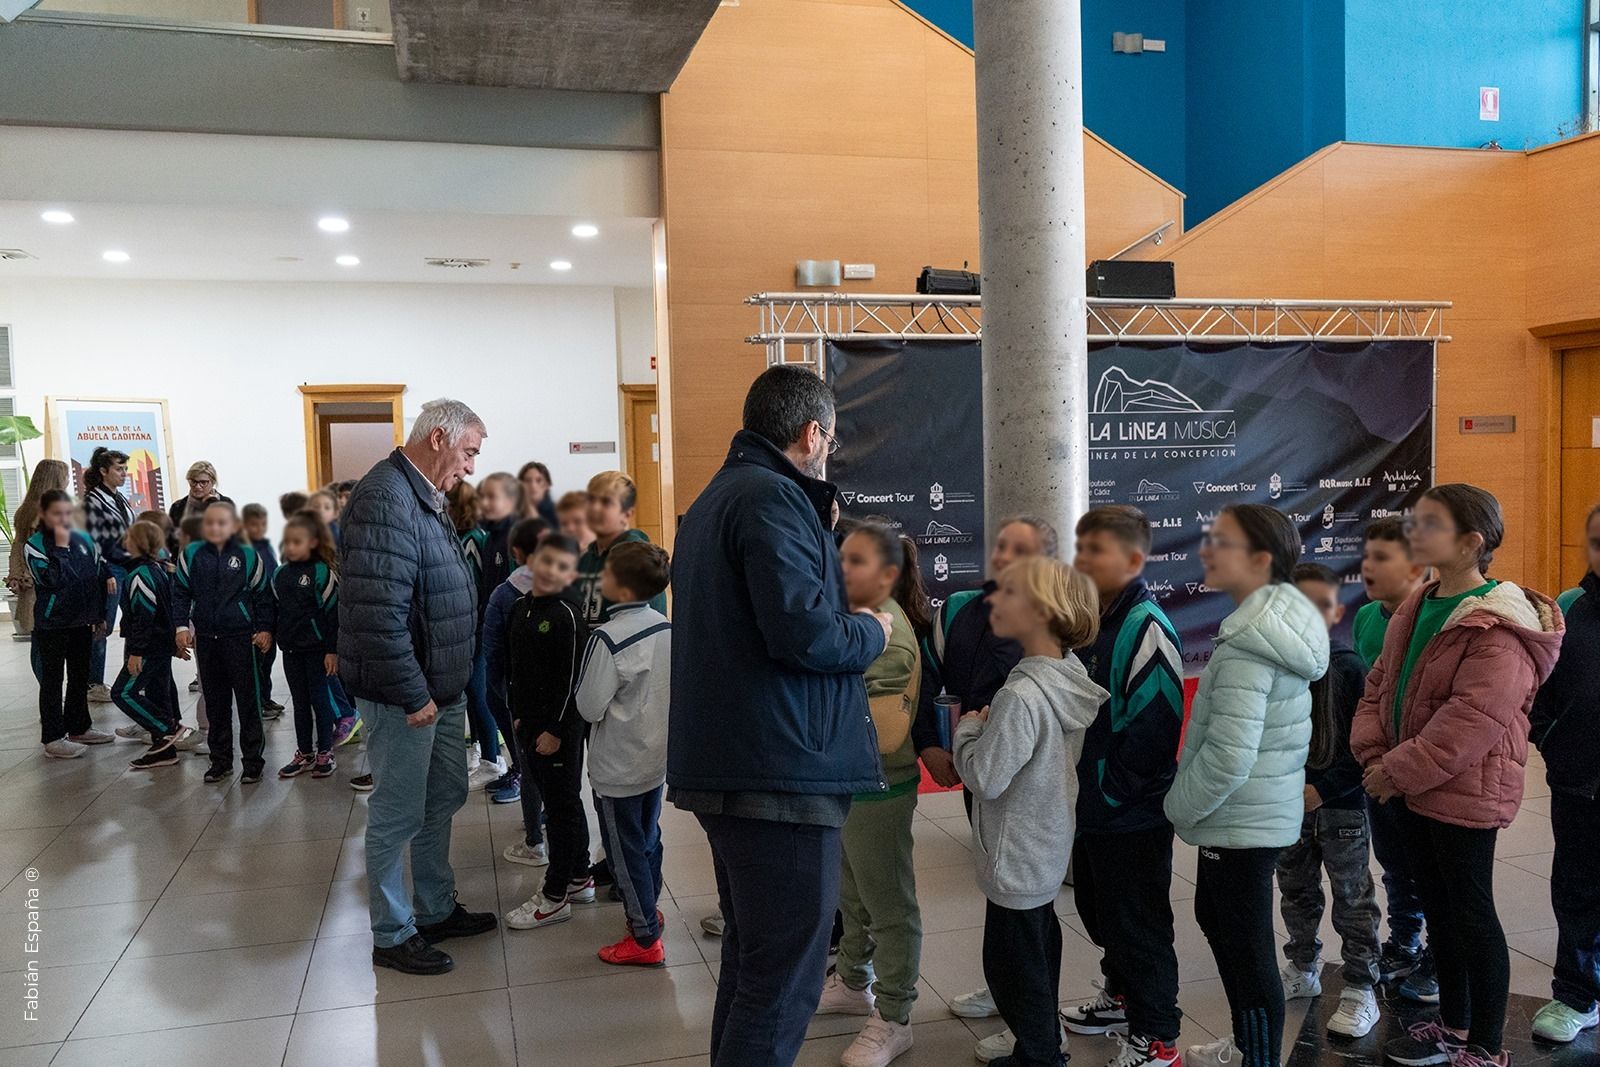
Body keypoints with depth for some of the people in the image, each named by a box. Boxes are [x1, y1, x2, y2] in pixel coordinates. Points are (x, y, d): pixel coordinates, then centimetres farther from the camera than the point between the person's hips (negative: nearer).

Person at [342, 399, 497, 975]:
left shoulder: (424, 497, 13)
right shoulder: (386, 499, -21)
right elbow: (378, 613, -28)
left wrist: (445, 687, 17)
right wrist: (413, 696, -23)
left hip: (442, 689, 10)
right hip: (406, 696, -10)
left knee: (444, 798, 20)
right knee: (398, 816, 3)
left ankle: (437, 910, 35)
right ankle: (392, 936, 18)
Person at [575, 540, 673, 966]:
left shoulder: (608, 639, -25)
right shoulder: (668, 628, -4)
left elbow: (590, 707, -20)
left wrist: (583, 694, -1)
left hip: (620, 764, -7)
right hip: (658, 755, 7)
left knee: (626, 850, 6)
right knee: (649, 838, 23)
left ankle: (646, 939, 14)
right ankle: (648, 908, 39)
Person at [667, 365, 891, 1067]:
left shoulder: (713, 499, 18)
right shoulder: (773, 498, -14)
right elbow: (804, 633, -24)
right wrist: (871, 633, -5)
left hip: (724, 765, 11)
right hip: (782, 769, -11)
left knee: (751, 957, 23)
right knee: (784, 980, -1)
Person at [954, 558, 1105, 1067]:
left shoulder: (1022, 695, -29)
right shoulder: (1068, 680, -1)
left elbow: (985, 778, -24)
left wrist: (968, 729, -9)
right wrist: (990, 727, 1)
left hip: (1016, 859, -9)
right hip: (1046, 848, 9)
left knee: (1012, 965, 8)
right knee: (1039, 953, 23)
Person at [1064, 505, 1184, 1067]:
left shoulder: (1146, 627, -20)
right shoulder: (1088, 621, 8)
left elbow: (1153, 722, -25)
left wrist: (1110, 788, -18)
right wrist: (1080, 785, 12)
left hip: (1133, 813, -9)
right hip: (1090, 805, 9)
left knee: (1137, 924, 4)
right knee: (1099, 910, 23)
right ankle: (1122, 995, 43)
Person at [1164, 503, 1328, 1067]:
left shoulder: (1247, 647, -25)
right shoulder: (1280, 620, 5)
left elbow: (1228, 758, -28)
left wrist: (1179, 807, -11)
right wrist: (1187, 800, 16)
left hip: (1242, 823, -10)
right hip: (1261, 811, 10)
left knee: (1247, 949, 4)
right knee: (1214, 917, 24)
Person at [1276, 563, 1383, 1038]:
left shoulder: (1349, 668, -10)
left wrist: (1324, 789, -17)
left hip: (1341, 806, -3)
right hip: (1287, 805, 4)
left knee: (1353, 900, 7)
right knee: (1296, 893, 18)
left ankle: (1360, 989, 20)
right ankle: (1302, 970, 36)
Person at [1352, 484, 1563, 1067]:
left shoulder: (1499, 630, -20)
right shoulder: (1416, 609, 7)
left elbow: (1470, 721, -26)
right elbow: (1380, 685, 10)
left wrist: (1396, 772, -21)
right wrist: (1374, 754, -4)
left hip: (1465, 793, -8)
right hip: (1412, 786, 8)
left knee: (1471, 914, 4)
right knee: (1437, 906, 19)